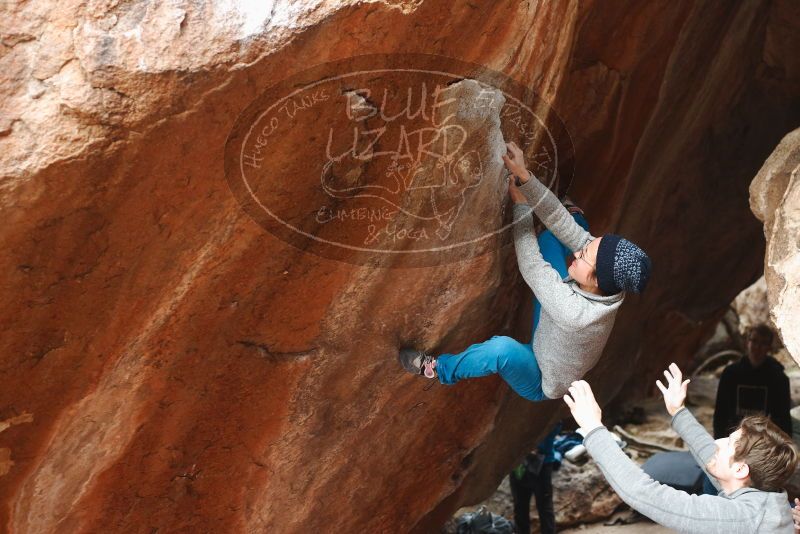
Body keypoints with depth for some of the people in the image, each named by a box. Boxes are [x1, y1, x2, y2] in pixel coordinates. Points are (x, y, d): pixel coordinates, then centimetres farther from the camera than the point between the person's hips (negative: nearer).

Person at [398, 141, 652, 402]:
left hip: (540, 385, -6)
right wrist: (524, 177, -35)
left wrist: (521, 204, -25)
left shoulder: (576, 313, -44)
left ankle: (441, 369, -11)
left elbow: (532, 268, -34)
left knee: (502, 348, -40)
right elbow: (563, 225, -26)